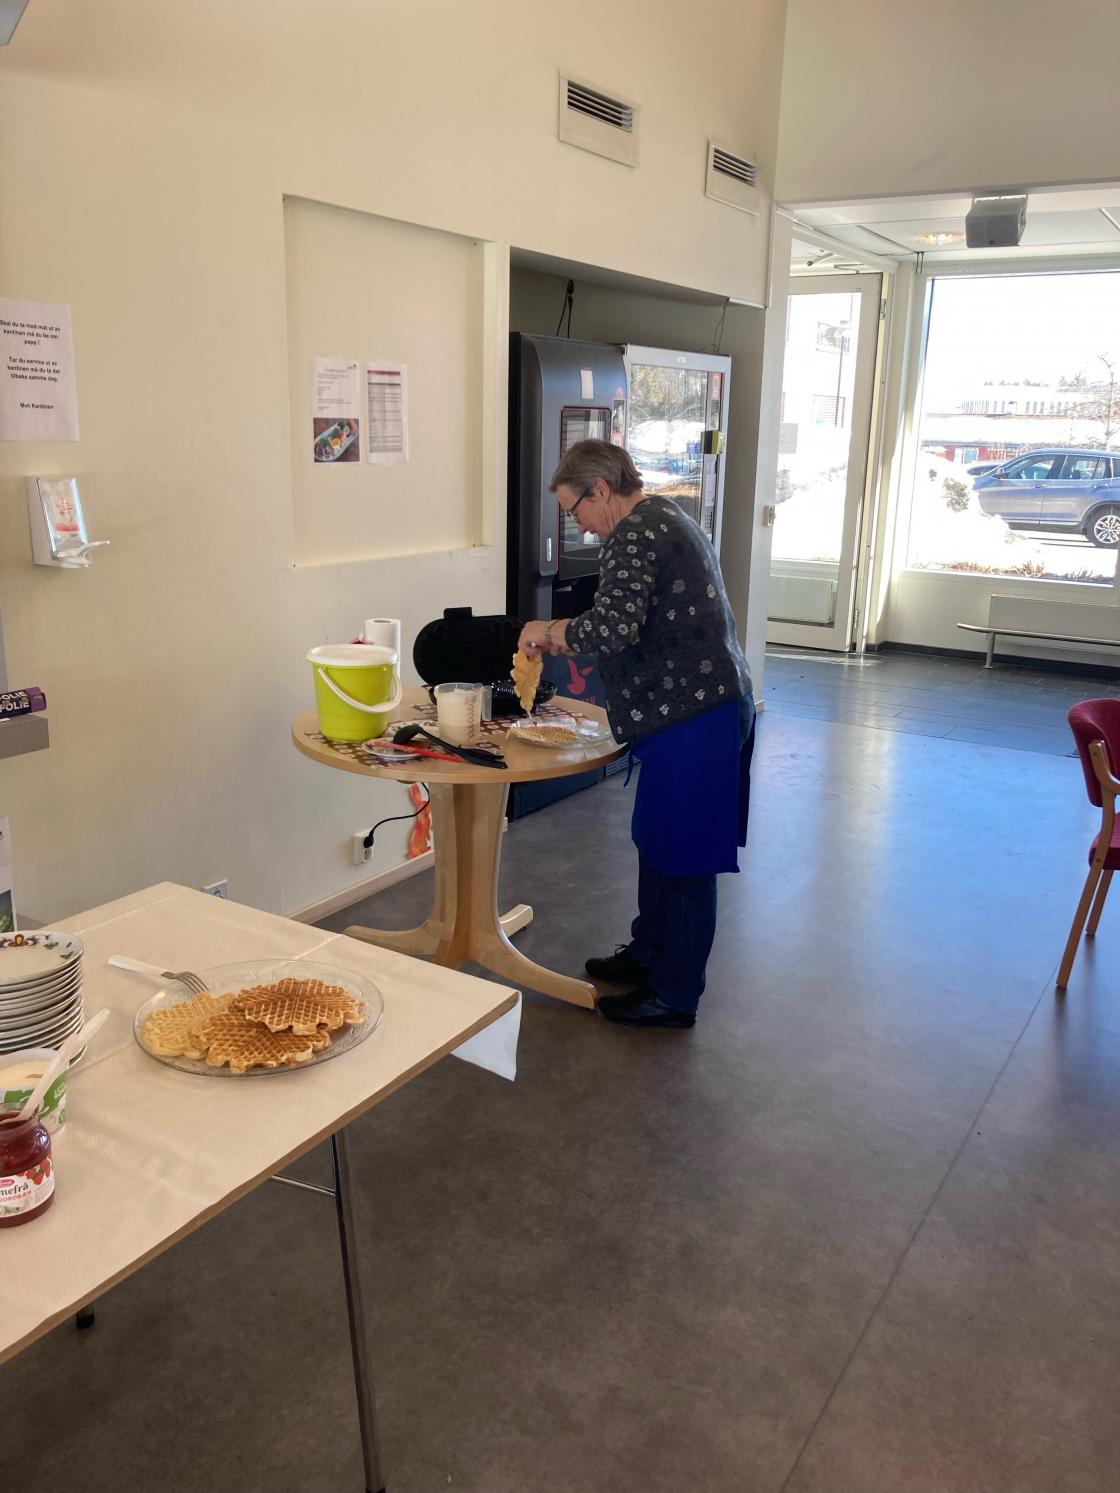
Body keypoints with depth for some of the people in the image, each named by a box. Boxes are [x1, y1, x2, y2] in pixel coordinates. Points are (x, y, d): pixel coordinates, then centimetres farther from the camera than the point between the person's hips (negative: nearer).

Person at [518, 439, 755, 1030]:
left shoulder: (635, 533, -16)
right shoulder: (666, 517, 17)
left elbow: (613, 629, -30)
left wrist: (551, 631, -13)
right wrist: (571, 639, 15)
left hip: (691, 716, -11)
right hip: (711, 702, 11)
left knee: (681, 854, 1)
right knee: (657, 840, 21)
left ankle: (675, 996, 15)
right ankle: (648, 952, 38)